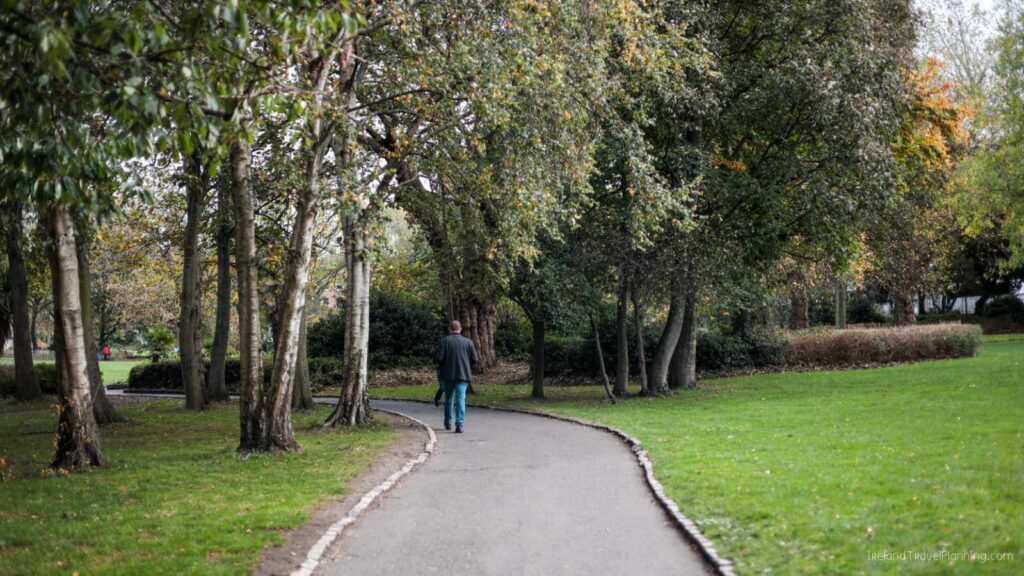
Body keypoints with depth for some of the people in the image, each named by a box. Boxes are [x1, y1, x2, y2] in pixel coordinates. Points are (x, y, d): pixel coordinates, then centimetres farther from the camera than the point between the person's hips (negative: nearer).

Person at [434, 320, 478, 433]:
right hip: (463, 375, 0)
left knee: (448, 399, 17)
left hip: (448, 375, 0)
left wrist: (440, 365, 11)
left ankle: (448, 423, 27)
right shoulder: (468, 342, 1)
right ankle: (459, 424, -16)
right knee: (460, 399, -4)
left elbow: (437, 358, -11)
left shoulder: (445, 341, -4)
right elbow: (475, 360, 1)